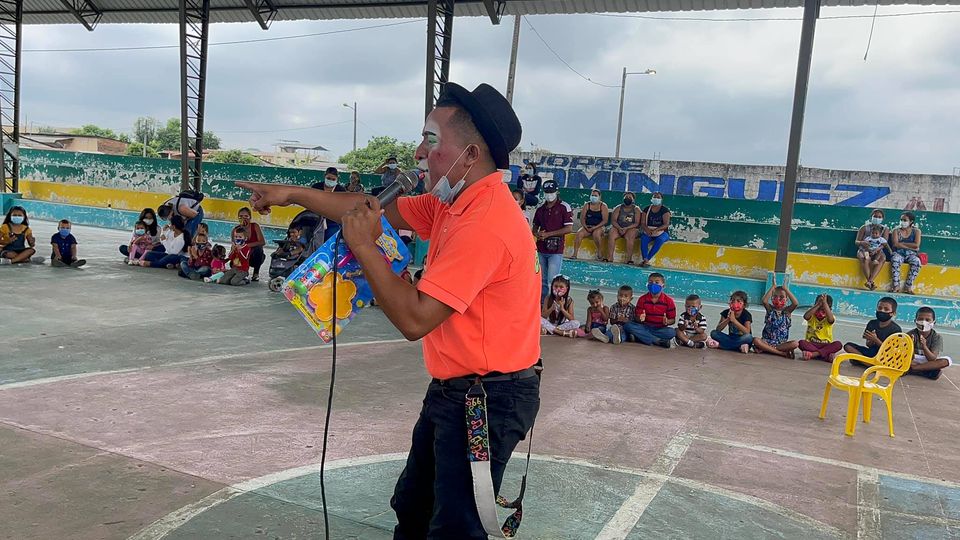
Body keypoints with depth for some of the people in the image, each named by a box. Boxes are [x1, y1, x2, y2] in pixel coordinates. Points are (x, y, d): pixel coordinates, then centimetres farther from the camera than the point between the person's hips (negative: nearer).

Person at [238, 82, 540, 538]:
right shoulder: (455, 202, 4)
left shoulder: (484, 224, -28)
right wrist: (294, 194, 12)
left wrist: (364, 246, -20)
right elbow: (381, 209, 12)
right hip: (452, 389, 10)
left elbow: (414, 320, -29)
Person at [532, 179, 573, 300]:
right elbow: (535, 227, 21)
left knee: (553, 280, -11)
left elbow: (569, 228, -10)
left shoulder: (564, 207, -5)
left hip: (556, 250, -6)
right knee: (542, 280, 12)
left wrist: (548, 234, -12)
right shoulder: (541, 208, 13)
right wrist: (537, 234, -3)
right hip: (541, 249, 6)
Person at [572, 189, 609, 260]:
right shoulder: (587, 206, 9)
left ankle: (600, 252, -18)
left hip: (599, 227, -3)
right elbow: (582, 218, 5)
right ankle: (575, 254, -28)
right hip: (587, 226, 3)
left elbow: (605, 220, -7)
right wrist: (585, 227, -13)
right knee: (579, 233, -27)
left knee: (596, 233, -37)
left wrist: (595, 227, -17)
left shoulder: (603, 206, 0)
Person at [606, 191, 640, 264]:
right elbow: (613, 220, 1)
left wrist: (626, 228, -18)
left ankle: (629, 259, -35)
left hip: (630, 229, -1)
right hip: (618, 227, 2)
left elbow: (637, 223, -4)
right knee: (611, 235, -30)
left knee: (630, 238, -35)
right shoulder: (618, 208, 11)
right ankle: (609, 257, -34)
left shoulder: (636, 209, 6)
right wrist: (619, 228, -17)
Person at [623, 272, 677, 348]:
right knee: (628, 325, -27)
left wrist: (667, 322, -21)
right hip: (645, 327, 1)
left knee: (672, 332, -31)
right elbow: (637, 317, 1)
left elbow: (673, 320, 2)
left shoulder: (668, 301, 0)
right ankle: (658, 341, -30)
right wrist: (640, 318, -23)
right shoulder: (642, 299, 2)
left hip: (660, 329, -1)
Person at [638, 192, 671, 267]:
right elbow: (642, 223, 2)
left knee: (660, 240, -35)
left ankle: (647, 260, -39)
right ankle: (645, 260, -43)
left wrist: (655, 230, -26)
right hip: (648, 232, 2)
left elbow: (666, 224, -11)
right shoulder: (647, 209, 9)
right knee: (644, 238, -32)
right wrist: (647, 229, -21)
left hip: (661, 232, -2)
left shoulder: (665, 210, 1)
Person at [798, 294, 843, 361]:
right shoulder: (812, 316, 1)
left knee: (838, 344, -30)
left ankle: (813, 354, -35)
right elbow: (806, 316, -24)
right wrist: (818, 305, -25)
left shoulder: (828, 318, -1)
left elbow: (831, 319, -28)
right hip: (811, 344, 0)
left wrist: (825, 303, -28)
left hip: (826, 345, 0)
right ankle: (827, 354, -35)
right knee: (801, 342, -31)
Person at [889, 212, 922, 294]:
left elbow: (916, 245, -7)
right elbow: (895, 244, -7)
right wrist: (910, 247, -11)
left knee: (916, 262, -33)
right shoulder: (896, 231, 9)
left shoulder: (916, 231, 9)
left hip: (911, 254, 1)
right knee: (895, 261, -36)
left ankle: (908, 287, -31)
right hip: (898, 253, 0)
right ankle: (896, 285, -37)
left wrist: (902, 243, -6)